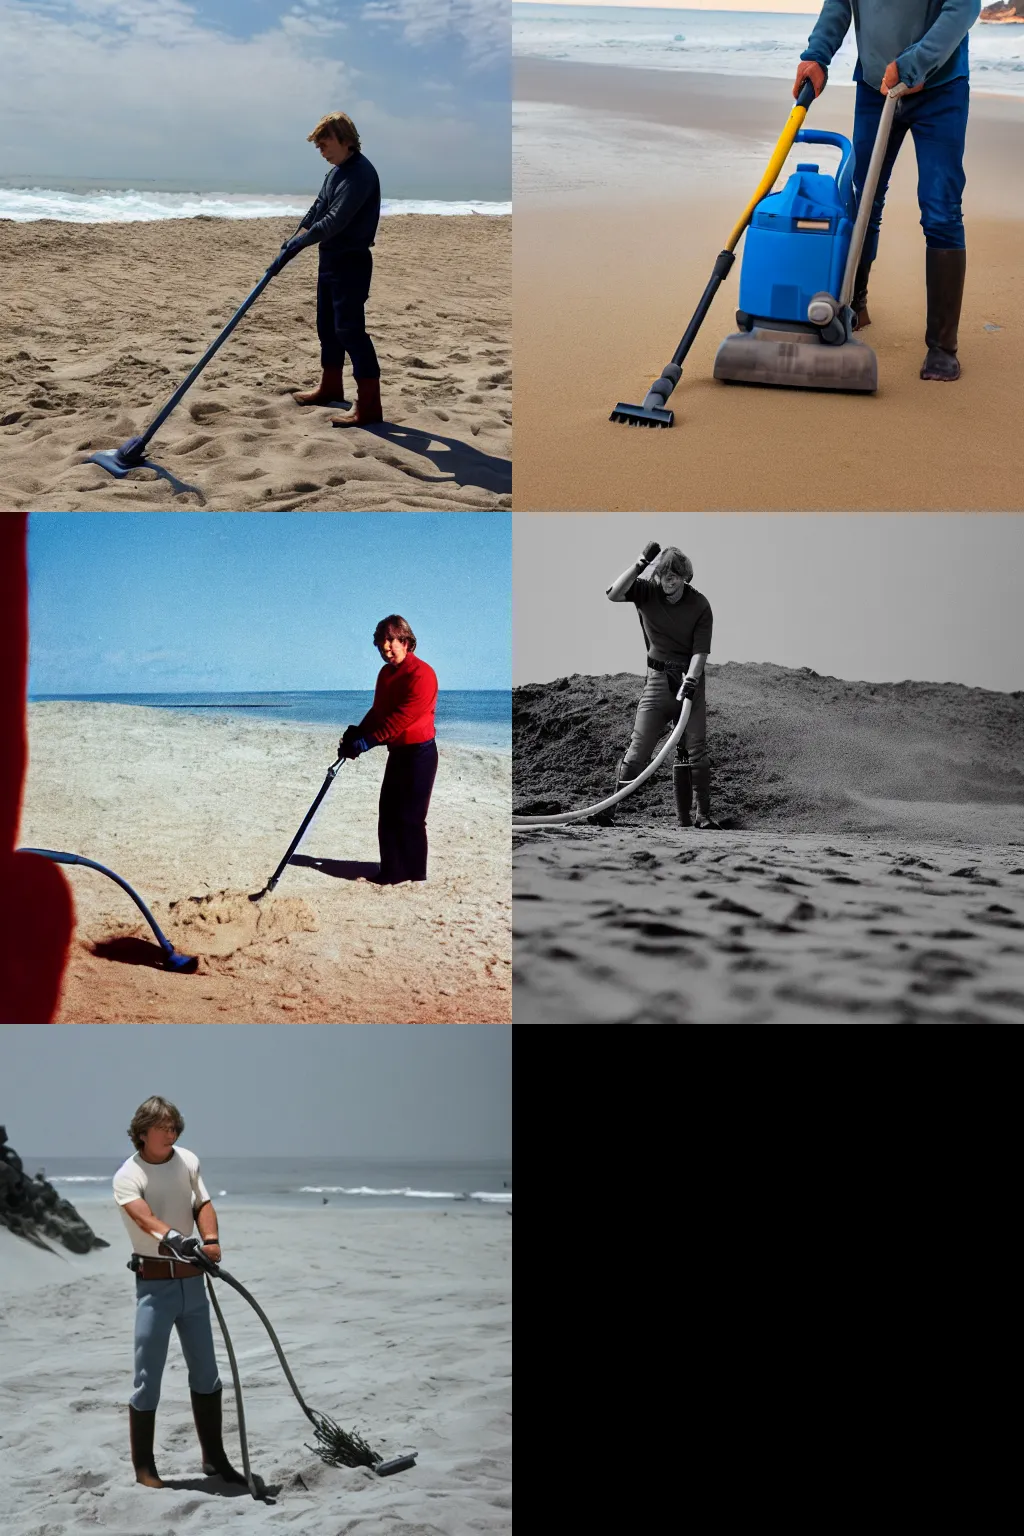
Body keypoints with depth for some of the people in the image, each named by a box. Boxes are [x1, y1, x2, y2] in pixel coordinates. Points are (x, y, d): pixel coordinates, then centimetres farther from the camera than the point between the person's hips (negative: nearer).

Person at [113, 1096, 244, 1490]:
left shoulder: (188, 1161, 4)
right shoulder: (127, 1176, -13)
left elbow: (203, 1205, -3)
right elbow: (144, 1217, -31)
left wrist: (210, 1240, -24)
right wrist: (172, 1238, -51)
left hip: (192, 1280, 5)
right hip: (154, 1284, -5)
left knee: (206, 1372, 12)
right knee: (148, 1378, -2)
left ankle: (214, 1458, 22)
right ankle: (143, 1466, 10)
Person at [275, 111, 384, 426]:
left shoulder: (360, 174, -20)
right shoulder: (335, 171, 12)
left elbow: (335, 221, -26)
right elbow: (319, 209, 21)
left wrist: (297, 243, -24)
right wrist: (296, 238, 8)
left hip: (351, 262, -10)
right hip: (330, 258, 10)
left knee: (350, 330, -13)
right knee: (328, 326, 19)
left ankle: (369, 406, -14)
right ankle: (330, 387, 35)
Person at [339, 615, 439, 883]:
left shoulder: (421, 675, -19)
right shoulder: (386, 673, 10)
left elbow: (402, 718, -25)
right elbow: (378, 711, 13)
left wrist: (367, 741, -25)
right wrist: (356, 734, -5)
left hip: (419, 753, -9)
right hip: (397, 752, 9)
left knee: (409, 817, -5)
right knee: (388, 814, 9)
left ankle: (415, 876, 4)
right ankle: (391, 872, 17)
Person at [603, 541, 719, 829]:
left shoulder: (699, 605, -5)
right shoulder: (647, 591, -2)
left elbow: (700, 650, -9)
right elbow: (613, 594, -18)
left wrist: (690, 680, -22)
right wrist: (638, 566, -23)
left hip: (689, 679, 0)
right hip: (657, 678, 0)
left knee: (695, 751, -1)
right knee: (639, 746, -7)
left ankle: (703, 816, 4)